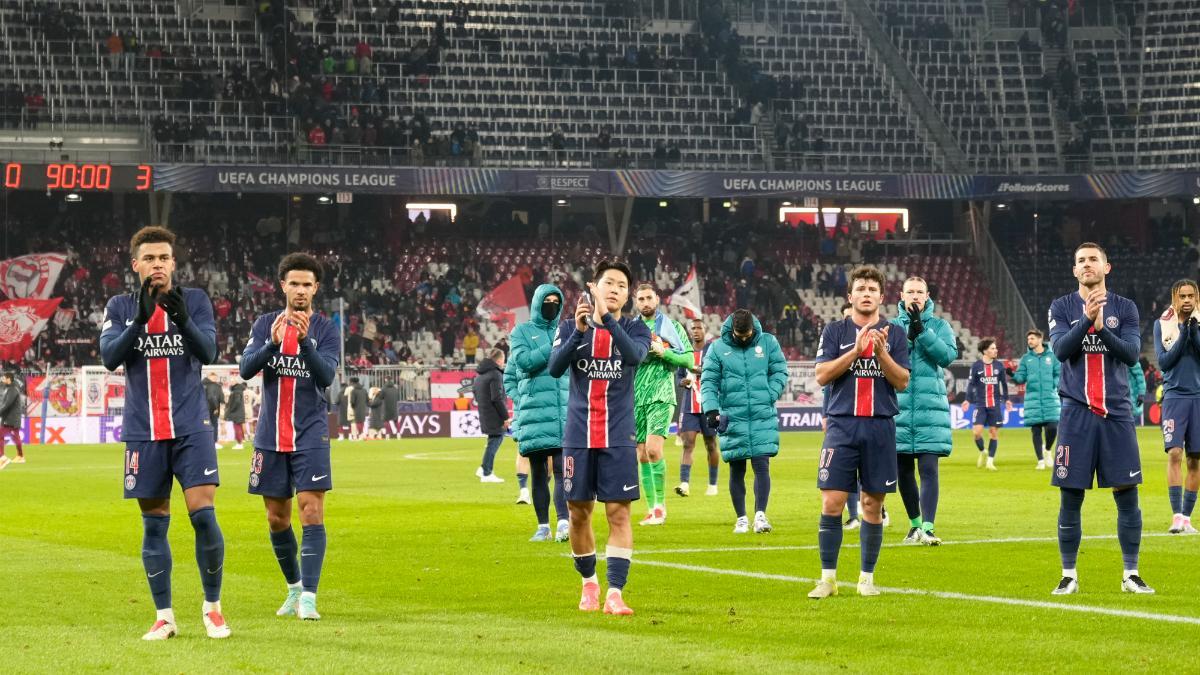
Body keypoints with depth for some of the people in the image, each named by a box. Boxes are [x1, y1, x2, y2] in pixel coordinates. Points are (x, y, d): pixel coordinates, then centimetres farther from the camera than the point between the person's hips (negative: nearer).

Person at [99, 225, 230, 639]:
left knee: (203, 513, -10)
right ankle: (164, 617, 12)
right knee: (154, 524, 4)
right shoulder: (120, 307, 5)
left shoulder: (195, 301, 3)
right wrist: (140, 318, -24)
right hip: (143, 431, 1)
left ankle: (212, 607, 5)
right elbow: (109, 357, -9)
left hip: (191, 426, -1)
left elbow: (208, 352, -9)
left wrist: (183, 320, -28)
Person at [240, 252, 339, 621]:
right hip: (271, 436, 3)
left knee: (311, 512, -13)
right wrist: (272, 342, -24)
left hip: (310, 436, -3)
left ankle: (308, 598, -14)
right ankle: (294, 587, 28)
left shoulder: (326, 329, -1)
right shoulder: (265, 324, 5)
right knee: (276, 518, 9)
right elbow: (245, 369, -7)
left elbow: (326, 375, -15)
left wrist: (304, 339, -30)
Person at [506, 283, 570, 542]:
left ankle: (564, 522, -20)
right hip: (533, 412, -1)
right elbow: (524, 361, -7)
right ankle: (543, 526, 11)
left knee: (562, 469, -10)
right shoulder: (521, 333, 7)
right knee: (538, 471, 4)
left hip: (563, 412, 1)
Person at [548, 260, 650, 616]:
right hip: (578, 436, 1)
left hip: (618, 439, -1)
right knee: (578, 513, 7)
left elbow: (634, 355, -21)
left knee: (618, 513, -8)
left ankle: (615, 593, -11)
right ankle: (589, 582, 28)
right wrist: (579, 330, -24)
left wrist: (607, 318, -30)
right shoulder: (571, 327, 4)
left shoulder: (634, 329, 2)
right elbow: (555, 368, -11)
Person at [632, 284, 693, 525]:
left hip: (661, 397, -4)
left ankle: (661, 504, -10)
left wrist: (664, 352, -12)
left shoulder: (672, 327, 5)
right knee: (642, 456, 3)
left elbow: (689, 360, 1)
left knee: (653, 448, -20)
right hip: (635, 398, 4)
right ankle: (652, 510, 9)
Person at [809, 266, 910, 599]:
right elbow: (822, 375, -4)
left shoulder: (894, 333, 8)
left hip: (880, 425, 1)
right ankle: (828, 578, 0)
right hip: (842, 424, -1)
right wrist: (856, 350, -15)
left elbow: (902, 382, 2)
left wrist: (881, 353, -13)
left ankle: (867, 577, 14)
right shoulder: (835, 331, 6)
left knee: (873, 504, 4)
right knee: (831, 502, -7)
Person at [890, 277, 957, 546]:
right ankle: (915, 524, 23)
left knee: (928, 469, -10)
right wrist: (909, 334, -15)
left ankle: (927, 528, -15)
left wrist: (921, 330, -15)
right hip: (898, 408, 2)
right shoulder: (893, 326, 10)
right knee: (903, 470, 8)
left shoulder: (938, 325, 6)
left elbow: (948, 355, -10)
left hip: (931, 407, -2)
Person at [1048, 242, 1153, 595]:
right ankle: (1069, 575, 9)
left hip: (1116, 412, 1)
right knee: (1070, 496, 0)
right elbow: (1060, 350, -9)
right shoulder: (1062, 308, 6)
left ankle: (1131, 574, 8)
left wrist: (1102, 328, -20)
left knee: (1127, 494, 0)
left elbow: (1132, 353, -5)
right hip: (1077, 411, -1)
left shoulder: (1125, 308, 6)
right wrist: (1087, 319, -23)